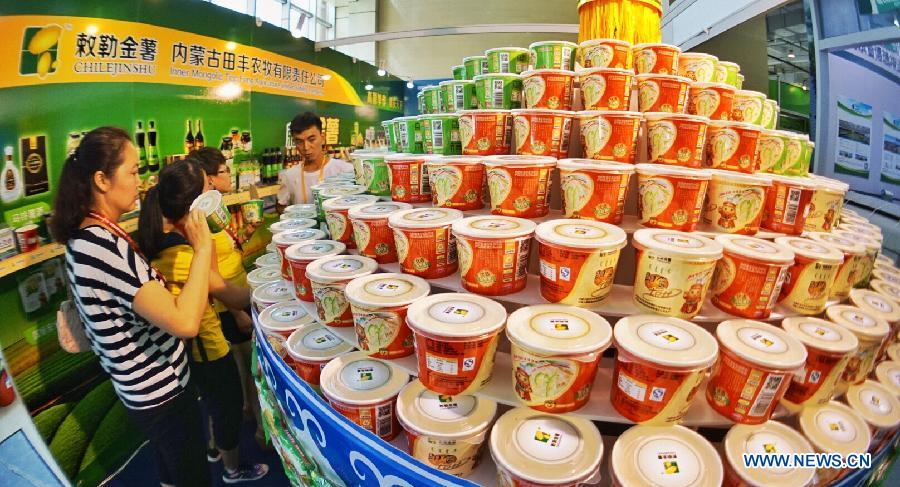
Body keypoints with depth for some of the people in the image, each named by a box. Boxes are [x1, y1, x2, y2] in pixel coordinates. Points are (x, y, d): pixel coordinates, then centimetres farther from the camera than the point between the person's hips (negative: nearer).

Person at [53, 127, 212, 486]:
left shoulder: (85, 237, 2)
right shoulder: (103, 244, -29)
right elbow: (185, 322, -36)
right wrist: (203, 248, -26)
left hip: (144, 386, 9)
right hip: (161, 392, -9)